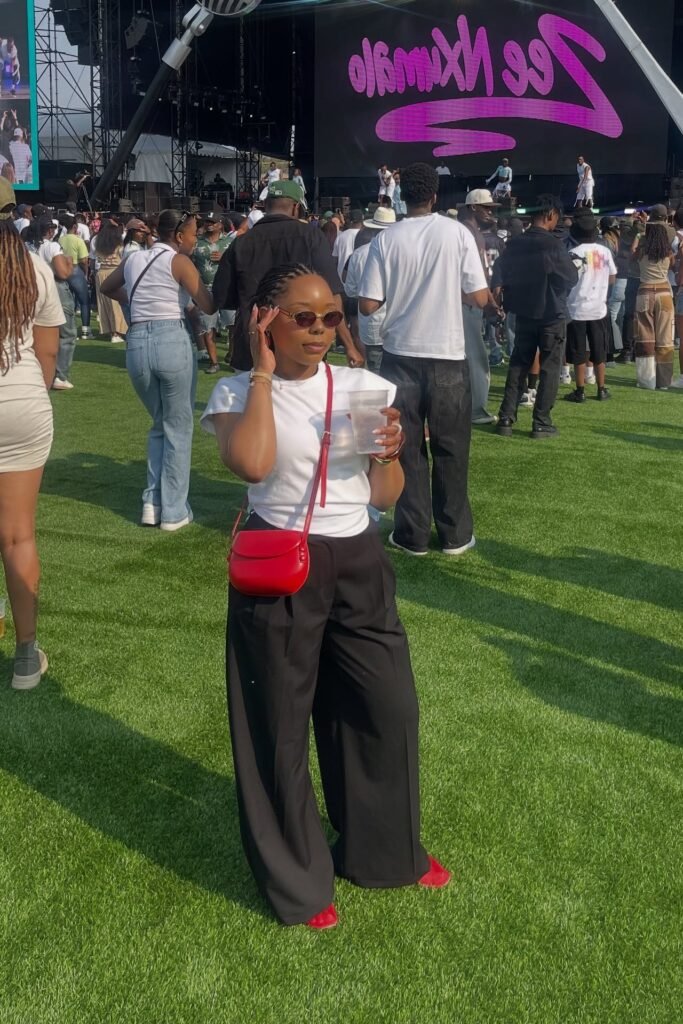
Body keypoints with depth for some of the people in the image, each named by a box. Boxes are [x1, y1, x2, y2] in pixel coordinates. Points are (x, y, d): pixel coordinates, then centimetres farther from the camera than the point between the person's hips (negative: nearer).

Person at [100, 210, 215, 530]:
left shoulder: (133, 259, 15)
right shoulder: (179, 261, -2)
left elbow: (106, 287, 33)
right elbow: (208, 306, -8)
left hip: (136, 344, 5)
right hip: (172, 341, -5)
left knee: (159, 425, 22)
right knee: (178, 428, 7)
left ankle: (152, 503, 14)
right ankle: (174, 512, 8)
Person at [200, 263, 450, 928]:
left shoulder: (364, 388, 4)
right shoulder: (238, 393, -5)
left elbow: (384, 497, 8)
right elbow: (252, 464, -28)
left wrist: (390, 452, -12)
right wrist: (263, 373, -17)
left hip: (358, 563, 4)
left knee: (388, 709, 11)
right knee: (280, 726, 9)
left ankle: (387, 850, 38)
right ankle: (297, 880, 31)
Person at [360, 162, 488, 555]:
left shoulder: (386, 239, -4)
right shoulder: (458, 233, -5)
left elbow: (368, 306, -5)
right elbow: (480, 298, -6)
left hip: (401, 356, 0)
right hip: (448, 356, 0)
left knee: (407, 447, 9)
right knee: (451, 448, 10)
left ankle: (413, 535, 13)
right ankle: (455, 534, 17)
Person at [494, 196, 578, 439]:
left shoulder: (514, 244, 1)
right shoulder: (553, 245, -15)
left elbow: (498, 276, 3)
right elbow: (572, 278, -4)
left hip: (523, 314, 5)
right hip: (552, 314, -5)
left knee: (517, 366, 12)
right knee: (549, 369, 3)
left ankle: (506, 419, 9)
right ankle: (541, 423, 3)